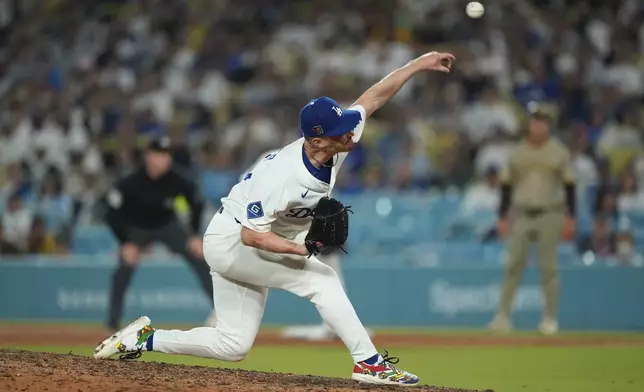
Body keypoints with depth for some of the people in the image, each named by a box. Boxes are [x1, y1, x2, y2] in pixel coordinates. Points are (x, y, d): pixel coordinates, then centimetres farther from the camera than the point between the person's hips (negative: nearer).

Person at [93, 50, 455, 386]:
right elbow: (251, 236, -30)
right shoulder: (283, 176, -35)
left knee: (233, 345, 10)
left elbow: (372, 99, -4)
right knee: (320, 280, -20)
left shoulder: (338, 144, -14)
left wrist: (418, 65, -7)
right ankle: (369, 363, -15)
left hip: (249, 246, 9)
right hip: (230, 242, -9)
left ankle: (144, 339, 17)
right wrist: (304, 249, -37)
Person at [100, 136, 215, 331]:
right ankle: (113, 319, -6)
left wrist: (195, 236, -9)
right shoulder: (131, 183, -31)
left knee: (199, 256, -8)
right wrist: (126, 243, -26)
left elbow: (196, 204, -7)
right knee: (126, 267, -21)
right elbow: (112, 213, -25)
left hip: (167, 225, 2)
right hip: (136, 228, -2)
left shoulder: (177, 180, -25)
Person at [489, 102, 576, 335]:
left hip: (549, 215, -2)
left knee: (548, 267, 0)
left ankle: (550, 318, 7)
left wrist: (570, 217, -4)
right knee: (514, 265, -3)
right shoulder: (517, 152, 7)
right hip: (521, 215, 2)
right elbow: (506, 185, 10)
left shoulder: (559, 152, 1)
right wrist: (502, 217, 5)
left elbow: (569, 185, 2)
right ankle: (503, 315, -3)